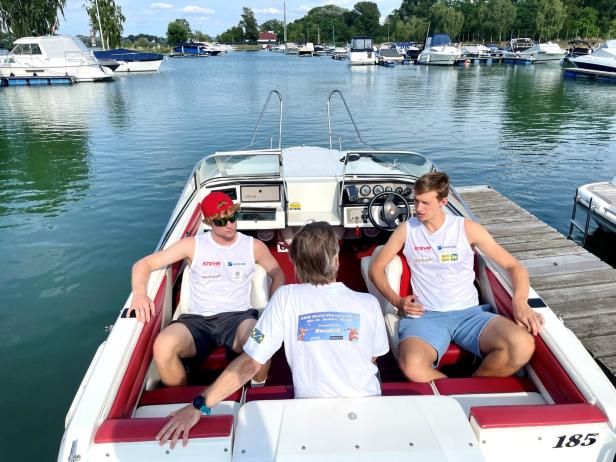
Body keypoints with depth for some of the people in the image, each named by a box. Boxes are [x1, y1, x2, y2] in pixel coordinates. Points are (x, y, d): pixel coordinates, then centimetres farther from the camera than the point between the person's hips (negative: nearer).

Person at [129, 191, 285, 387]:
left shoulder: (254, 246, 8)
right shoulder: (193, 245, 4)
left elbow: (278, 275, 21)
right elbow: (143, 264, 5)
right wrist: (140, 294, -17)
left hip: (238, 316, 0)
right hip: (197, 320, 1)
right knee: (163, 346, -33)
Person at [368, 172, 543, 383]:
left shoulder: (467, 228, 2)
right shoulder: (407, 229, 6)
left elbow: (514, 266, 4)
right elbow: (376, 268, 14)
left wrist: (520, 301, -17)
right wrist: (397, 301, -3)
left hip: (469, 313, 1)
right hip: (425, 316, -1)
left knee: (523, 346, -29)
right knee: (412, 366, -35)